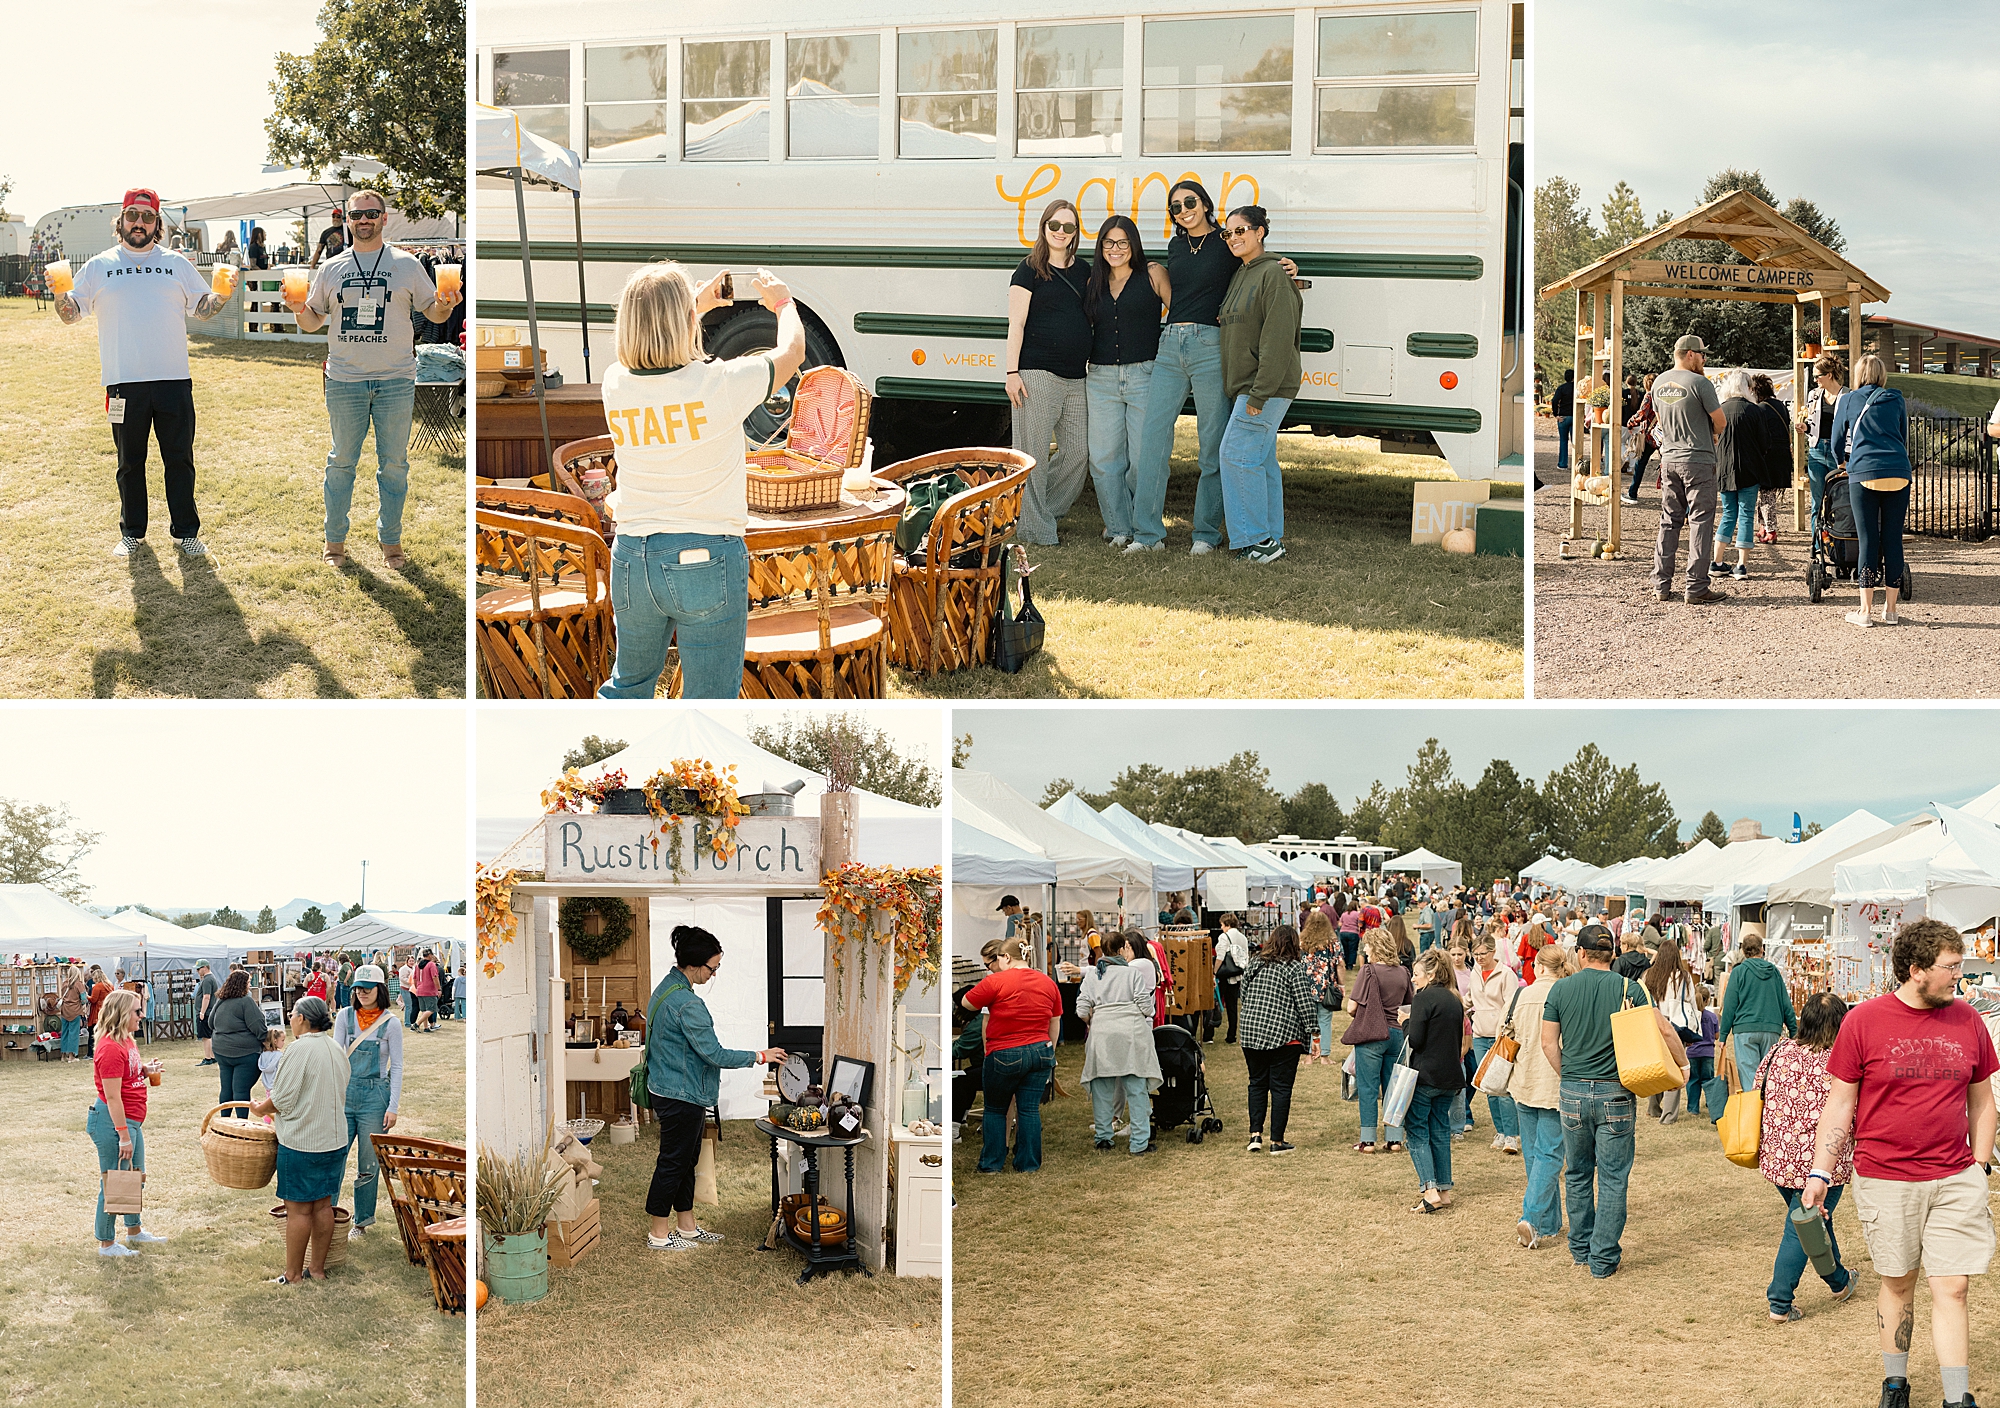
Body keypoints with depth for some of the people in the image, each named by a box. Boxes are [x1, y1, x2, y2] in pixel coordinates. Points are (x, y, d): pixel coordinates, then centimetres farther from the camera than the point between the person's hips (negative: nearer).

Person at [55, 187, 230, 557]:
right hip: (124, 383, 0)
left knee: (179, 459, 3)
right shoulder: (100, 266, 8)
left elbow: (202, 308, 11)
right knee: (130, 461, 8)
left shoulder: (176, 263, 10)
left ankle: (185, 531, 13)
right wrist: (60, 294, -15)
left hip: (173, 379, 0)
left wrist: (221, 295, -9)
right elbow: (71, 312, 6)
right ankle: (132, 531, 20)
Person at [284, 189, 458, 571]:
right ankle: (335, 540, 16)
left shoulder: (406, 264, 5)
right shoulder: (331, 268, 9)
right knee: (341, 461, 6)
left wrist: (445, 306, -15)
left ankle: (390, 540, 15)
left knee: (394, 464, 4)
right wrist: (300, 311, -8)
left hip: (395, 381, -1)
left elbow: (433, 313, 7)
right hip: (344, 380, 1)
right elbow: (313, 322, 14)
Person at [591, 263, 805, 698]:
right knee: (709, 700, 4)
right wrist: (783, 303, 23)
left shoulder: (616, 383, -5)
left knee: (629, 682, 24)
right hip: (708, 559, -4)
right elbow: (792, 352, 3)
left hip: (632, 559, 5)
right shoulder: (721, 384, -17)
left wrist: (698, 306, 33)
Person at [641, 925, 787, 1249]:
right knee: (673, 1162, 0)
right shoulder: (686, 1003, -25)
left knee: (686, 1161, 17)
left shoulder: (667, 988, 8)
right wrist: (759, 1057, -14)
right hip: (681, 1097, -10)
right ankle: (659, 1234, 9)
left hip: (665, 1087, 10)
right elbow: (713, 1053, -23)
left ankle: (687, 1226, 27)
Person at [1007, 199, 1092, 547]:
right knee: (1034, 454, -3)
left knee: (1078, 452, 4)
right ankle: (1035, 529, 3)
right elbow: (1016, 324, -4)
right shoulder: (1030, 270, 0)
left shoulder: (1083, 272, 16)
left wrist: (1094, 366, 16)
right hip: (1037, 374, -6)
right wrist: (1012, 372, -10)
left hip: (1076, 378, 6)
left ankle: (1047, 513, 21)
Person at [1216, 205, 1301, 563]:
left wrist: (1260, 393, -22)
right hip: (1243, 387, 9)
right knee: (1261, 462, 10)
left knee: (1237, 455, -12)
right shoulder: (1239, 276, 17)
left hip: (1266, 388, -9)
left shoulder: (1274, 274, -12)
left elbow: (1278, 338, -19)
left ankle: (1255, 539, -7)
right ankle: (1270, 538, 14)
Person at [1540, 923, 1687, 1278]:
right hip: (1615, 1093, -2)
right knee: (1612, 1179, 4)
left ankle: (1581, 1248, 25)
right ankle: (1604, 1258, 4)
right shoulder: (1627, 988, -4)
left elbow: (1548, 1043, 1)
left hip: (1573, 1092, 2)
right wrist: (1682, 1065, 10)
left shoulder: (1560, 989, 0)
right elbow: (1664, 1030, -6)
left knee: (1577, 1175, 16)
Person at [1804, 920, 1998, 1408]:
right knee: (1897, 1283, 10)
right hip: (1885, 1180, -2)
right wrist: (1820, 1173, -5)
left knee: (1953, 1288, -2)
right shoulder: (1864, 1021, -6)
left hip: (1955, 1181, 2)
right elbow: (1839, 1102, -2)